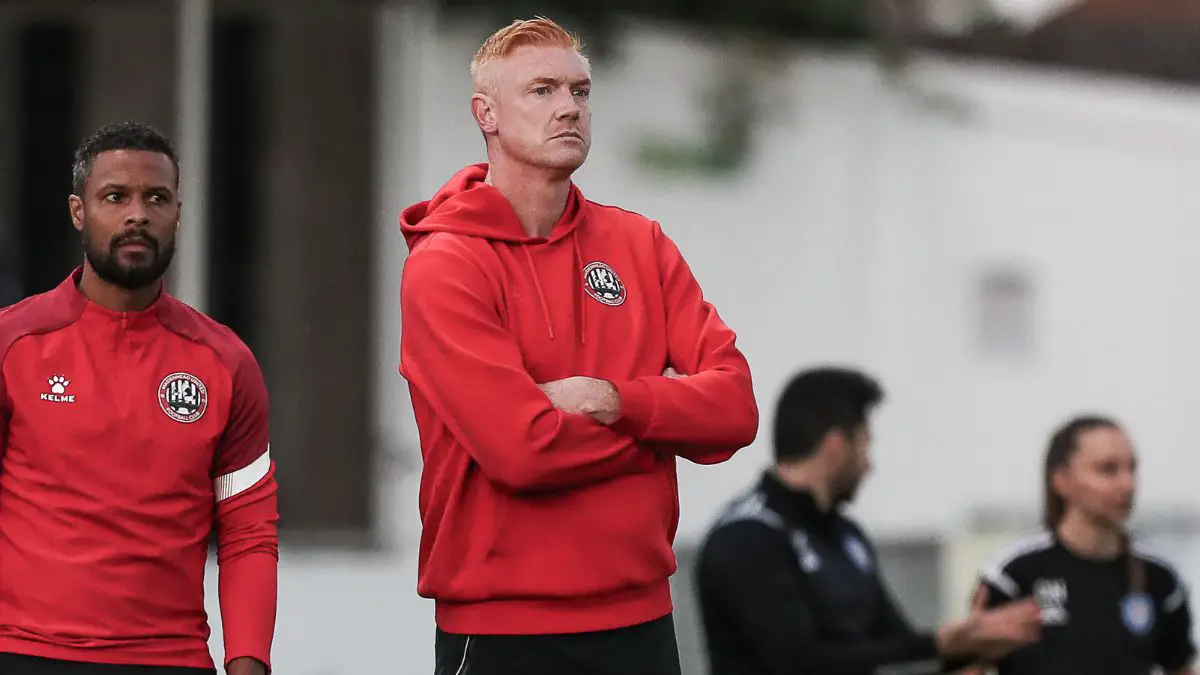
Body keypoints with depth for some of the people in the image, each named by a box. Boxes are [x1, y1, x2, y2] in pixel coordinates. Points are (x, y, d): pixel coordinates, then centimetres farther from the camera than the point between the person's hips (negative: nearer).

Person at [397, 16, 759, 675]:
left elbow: (734, 409, 0)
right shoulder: (442, 267, -8)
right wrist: (663, 418, -5)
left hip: (639, 619, 5)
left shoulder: (641, 246, 9)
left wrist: (618, 402, -17)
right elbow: (523, 449, -19)